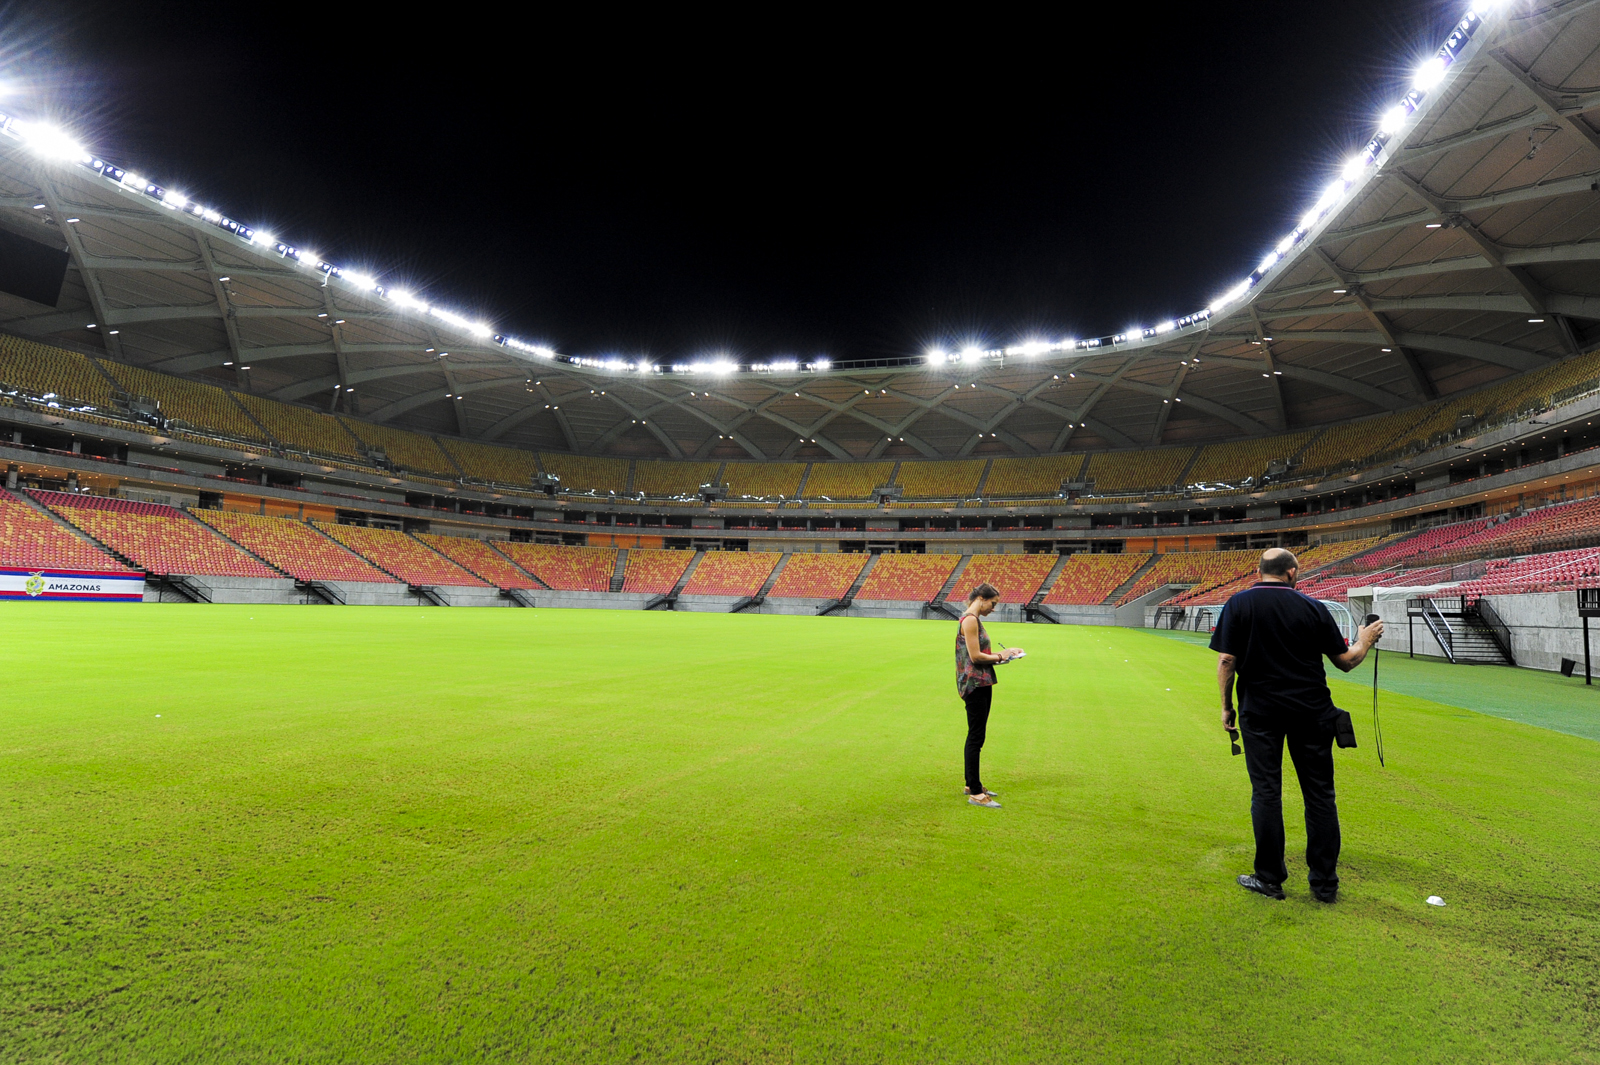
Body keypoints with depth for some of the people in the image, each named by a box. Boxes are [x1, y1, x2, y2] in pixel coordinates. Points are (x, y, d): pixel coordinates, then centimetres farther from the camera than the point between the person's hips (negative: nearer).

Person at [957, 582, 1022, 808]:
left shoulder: (974, 619, 16)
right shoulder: (969, 619, -15)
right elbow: (975, 656, -20)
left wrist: (1002, 653, 8)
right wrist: (999, 657, -6)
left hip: (981, 684, 10)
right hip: (974, 684, -10)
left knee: (976, 736, 16)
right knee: (976, 737, -6)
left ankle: (972, 783, 27)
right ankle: (975, 793, -1)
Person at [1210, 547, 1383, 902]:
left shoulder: (1238, 604, -4)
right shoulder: (1312, 607, -1)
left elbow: (1226, 660, -8)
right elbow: (1346, 660, 5)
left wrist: (1226, 706, 2)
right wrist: (1365, 640, 25)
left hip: (1259, 711, -1)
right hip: (1310, 710, 1)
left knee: (1266, 792, 4)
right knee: (1319, 793, 10)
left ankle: (1269, 878, 11)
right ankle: (1325, 882, 19)